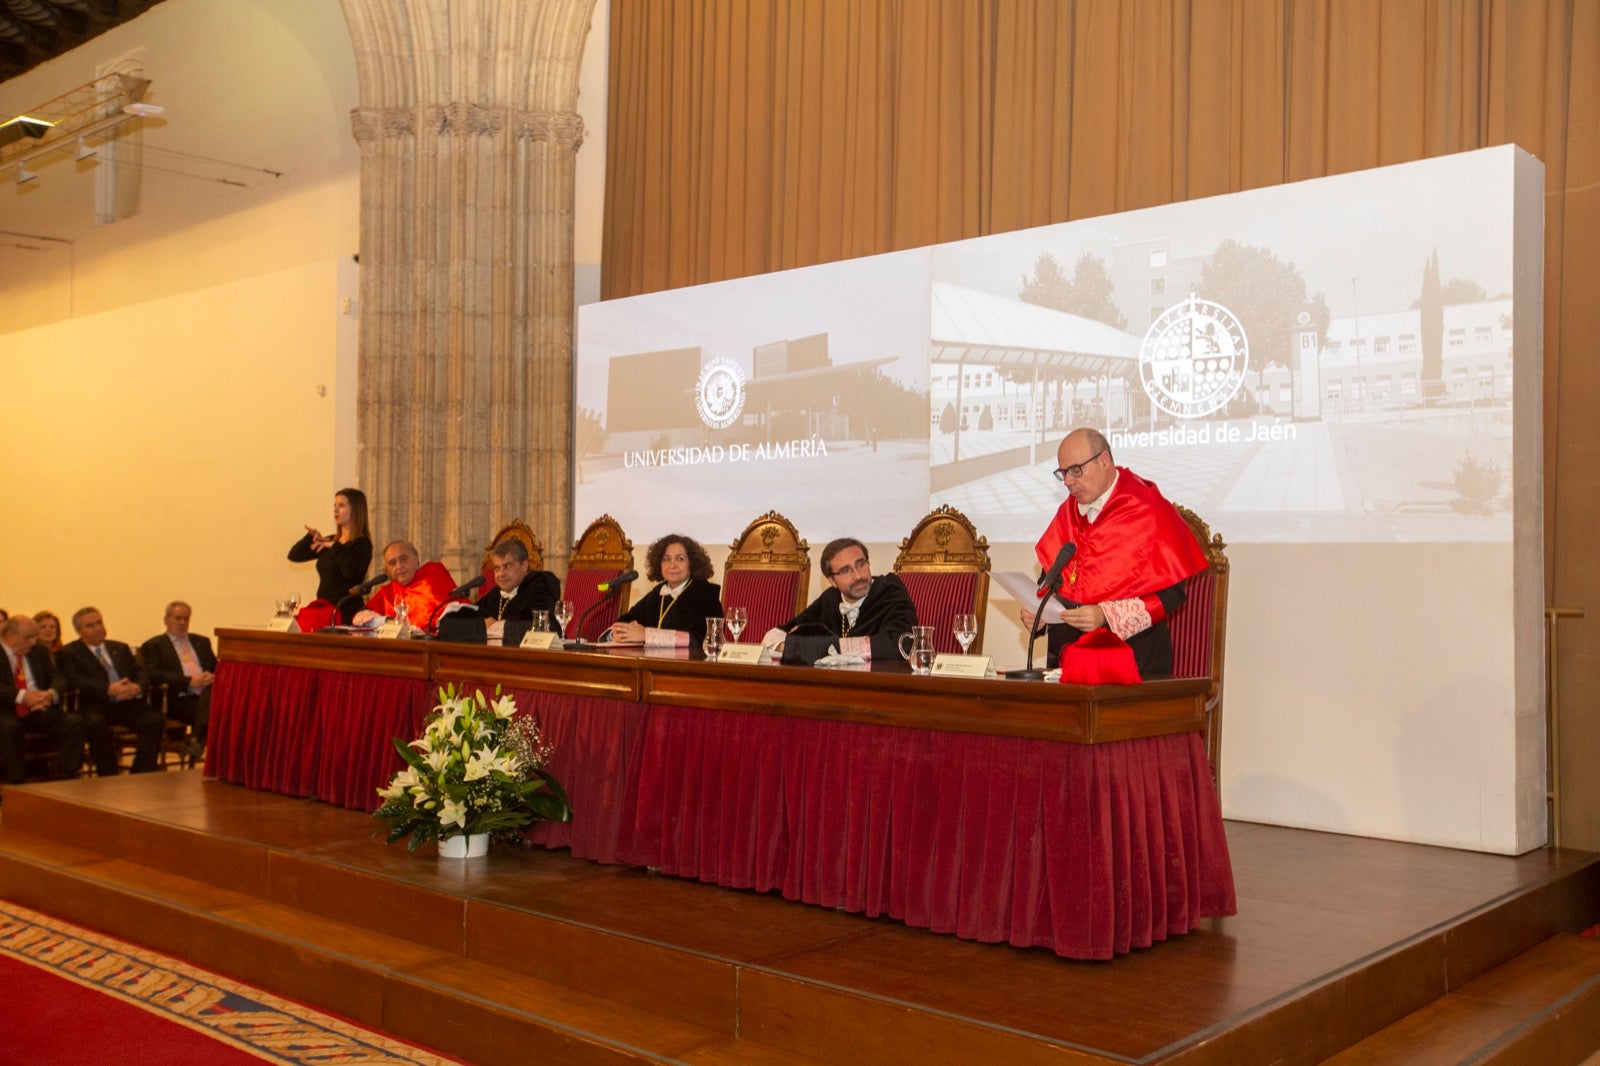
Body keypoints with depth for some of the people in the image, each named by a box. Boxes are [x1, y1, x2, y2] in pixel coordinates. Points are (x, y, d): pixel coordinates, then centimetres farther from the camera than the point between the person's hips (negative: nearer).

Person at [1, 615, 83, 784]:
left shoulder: (39, 651, 19)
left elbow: (56, 678, 12)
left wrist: (51, 694, -13)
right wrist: (22, 696, -26)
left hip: (39, 711, 4)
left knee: (75, 721, -22)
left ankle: (64, 778, -18)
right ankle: (16, 782, -28)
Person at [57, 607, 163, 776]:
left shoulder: (121, 648, 27)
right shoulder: (69, 653, 12)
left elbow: (141, 675, 17)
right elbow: (73, 680, -7)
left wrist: (138, 687, -9)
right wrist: (108, 689, -22)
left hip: (128, 704, 4)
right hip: (95, 706, -4)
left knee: (155, 720, -25)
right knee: (96, 723, -38)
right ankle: (109, 778, -26)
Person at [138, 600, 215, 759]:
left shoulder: (202, 642, 30)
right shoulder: (153, 645, 13)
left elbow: (217, 667, 23)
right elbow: (153, 675, -3)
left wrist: (212, 677, -4)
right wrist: (189, 682, -13)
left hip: (207, 694, 4)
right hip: (179, 701, -4)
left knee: (211, 692, -35)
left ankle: (197, 740, -44)